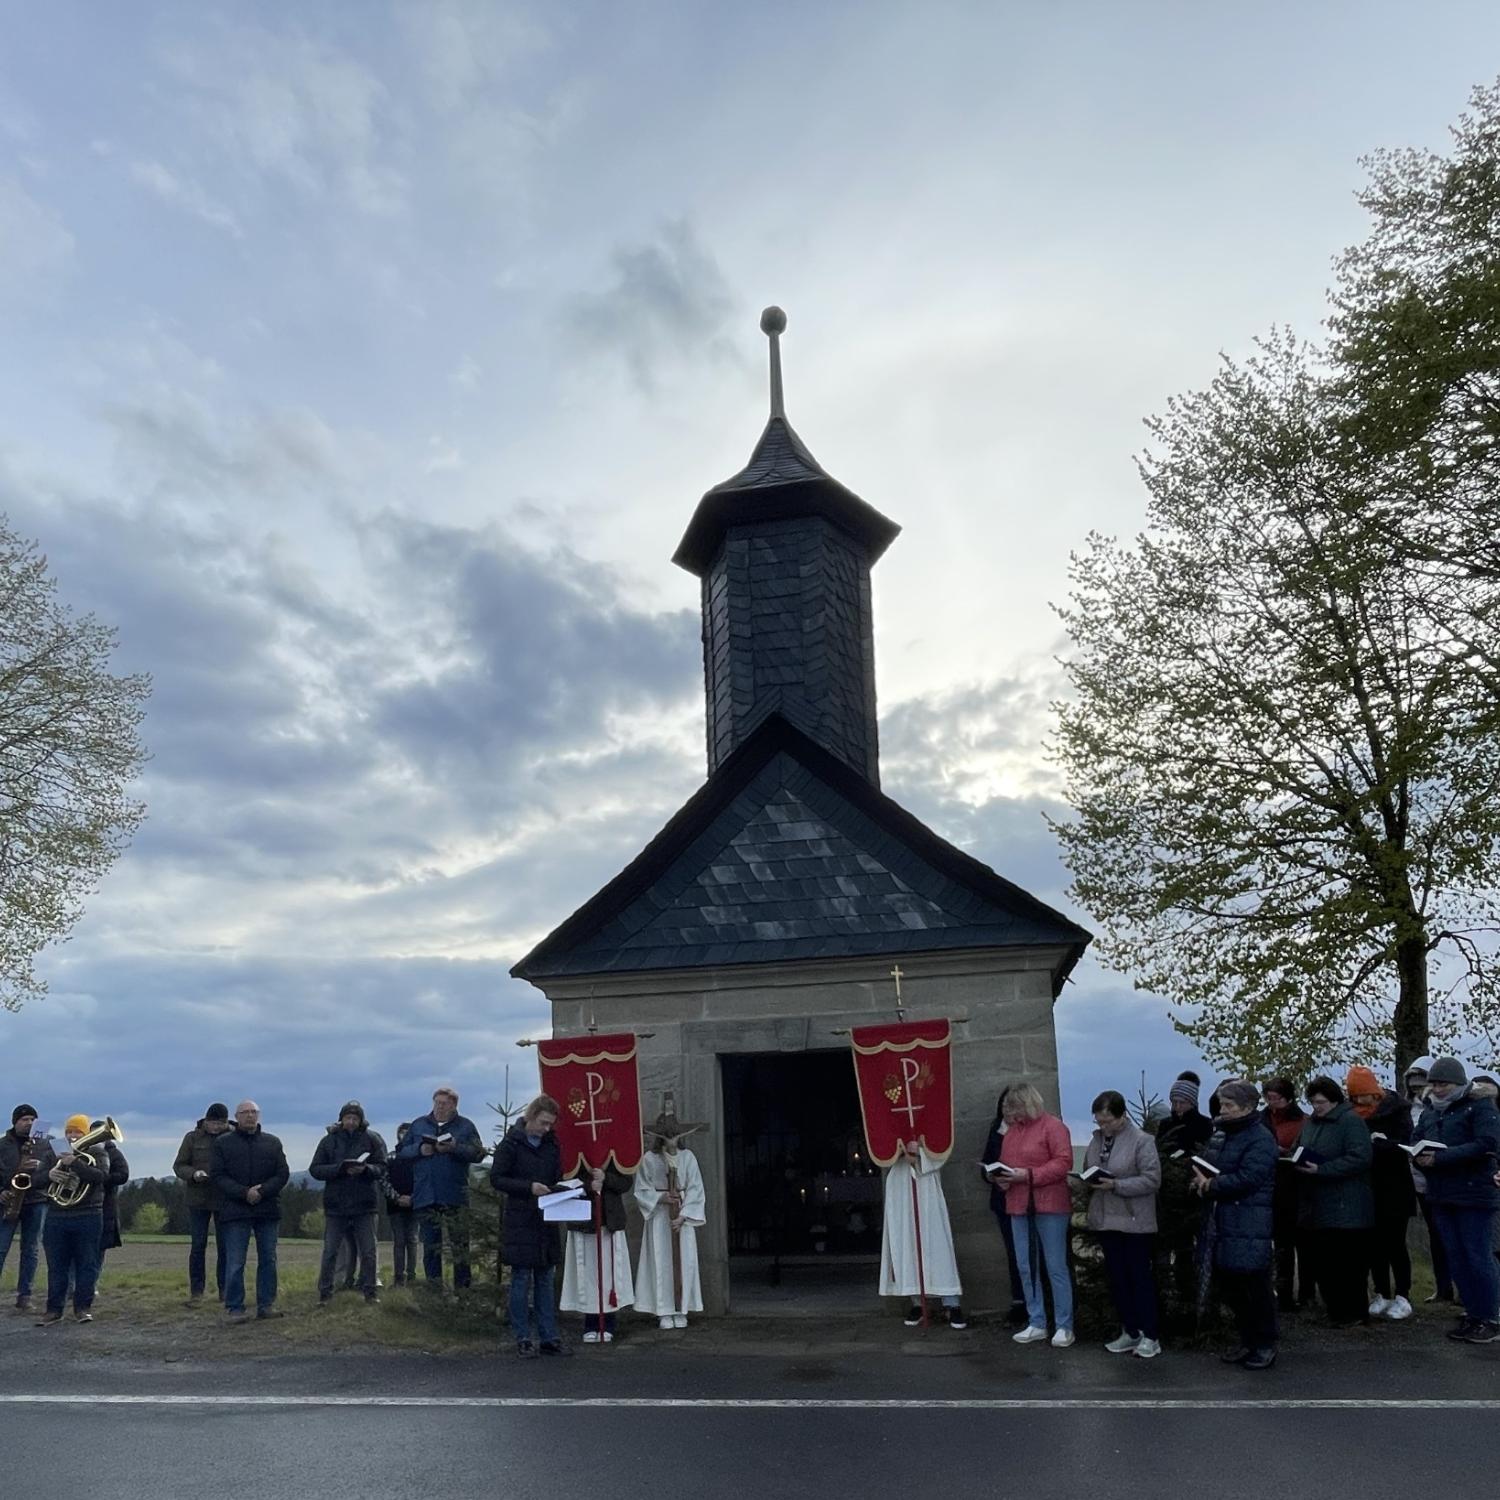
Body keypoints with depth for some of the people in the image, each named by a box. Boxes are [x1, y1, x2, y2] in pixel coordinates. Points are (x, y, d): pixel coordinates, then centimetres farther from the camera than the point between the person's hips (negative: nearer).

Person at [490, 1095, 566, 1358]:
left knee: (545, 1280, 9)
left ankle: (548, 1337, 14)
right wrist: (529, 1187, -18)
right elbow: (496, 1178, -9)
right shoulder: (512, 1143, -7)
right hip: (520, 1221, -5)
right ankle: (523, 1339, 8)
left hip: (547, 1221, 5)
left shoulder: (551, 1144, 11)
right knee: (521, 1280, 1)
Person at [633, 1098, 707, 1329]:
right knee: (661, 1262, -1)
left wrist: (683, 1216, -10)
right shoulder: (649, 1159, -5)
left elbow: (696, 1190, -2)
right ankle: (664, 1312, 6)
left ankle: (681, 1311, 11)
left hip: (683, 1218, 2)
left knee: (684, 1262, 2)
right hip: (658, 1217, -1)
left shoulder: (687, 1157, -1)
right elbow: (641, 1190, -1)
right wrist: (661, 1198, -14)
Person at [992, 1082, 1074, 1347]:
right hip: (1019, 1206, 7)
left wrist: (1029, 1175, -20)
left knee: (1056, 1267, -1)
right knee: (1026, 1268, 8)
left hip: (1049, 1206, -7)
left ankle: (1064, 1327, 7)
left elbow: (1064, 1162, -16)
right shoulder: (1012, 1130, 14)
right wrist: (998, 1175, -1)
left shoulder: (1052, 1126, -7)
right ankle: (1036, 1324, 18)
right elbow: (1005, 1163, 22)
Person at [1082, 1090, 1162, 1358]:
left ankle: (1150, 1336, 13)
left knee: (1140, 1277, 3)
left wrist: (1116, 1185, -23)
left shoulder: (1141, 1141, -12)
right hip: (1105, 1219, 6)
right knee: (1117, 1278, 12)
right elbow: (1088, 1174, 18)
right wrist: (1088, 1183, -5)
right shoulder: (1097, 1140, 7)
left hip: (1134, 1221, -6)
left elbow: (1152, 1179, -17)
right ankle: (1130, 1332, 23)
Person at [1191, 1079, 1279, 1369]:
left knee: (1255, 1288, 0)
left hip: (1249, 1229, -8)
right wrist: (1202, 1180, -3)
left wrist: (1210, 1185, -13)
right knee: (1229, 1286, 14)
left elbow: (1246, 1179, -22)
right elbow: (1204, 1165, 20)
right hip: (1221, 1224, 8)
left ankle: (1265, 1345, 14)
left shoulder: (1260, 1139, -13)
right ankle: (1247, 1340, 28)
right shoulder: (1220, 1135, 13)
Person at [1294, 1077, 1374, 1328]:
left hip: (1345, 1209, -7)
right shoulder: (1311, 1123, 13)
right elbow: (1302, 1154, 23)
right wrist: (1296, 1163, -1)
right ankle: (1334, 1309, 21)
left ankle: (1353, 1312, 12)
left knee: (1346, 1262, 0)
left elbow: (1361, 1157, -20)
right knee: (1321, 1262, 10)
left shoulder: (1350, 1121, -10)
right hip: (1316, 1208, 7)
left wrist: (1321, 1170, -23)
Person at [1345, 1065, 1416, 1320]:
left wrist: (1374, 1143, -26)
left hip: (1394, 1187, -4)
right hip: (1368, 1189, 4)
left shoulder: (1396, 1110, -8)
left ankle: (1402, 1296, 10)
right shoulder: (1353, 1114, 3)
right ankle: (1382, 1294, 18)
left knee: (1395, 1243, 0)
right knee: (1375, 1243, 9)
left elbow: (1402, 1146, -17)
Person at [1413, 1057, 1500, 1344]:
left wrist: (1440, 1157, -22)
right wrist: (1419, 1155, -9)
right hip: (1441, 1196, 7)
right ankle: (1472, 1314, 21)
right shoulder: (1430, 1110, 14)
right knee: (1456, 1258, 11)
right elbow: (1416, 1139, 15)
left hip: (1474, 1194, -7)